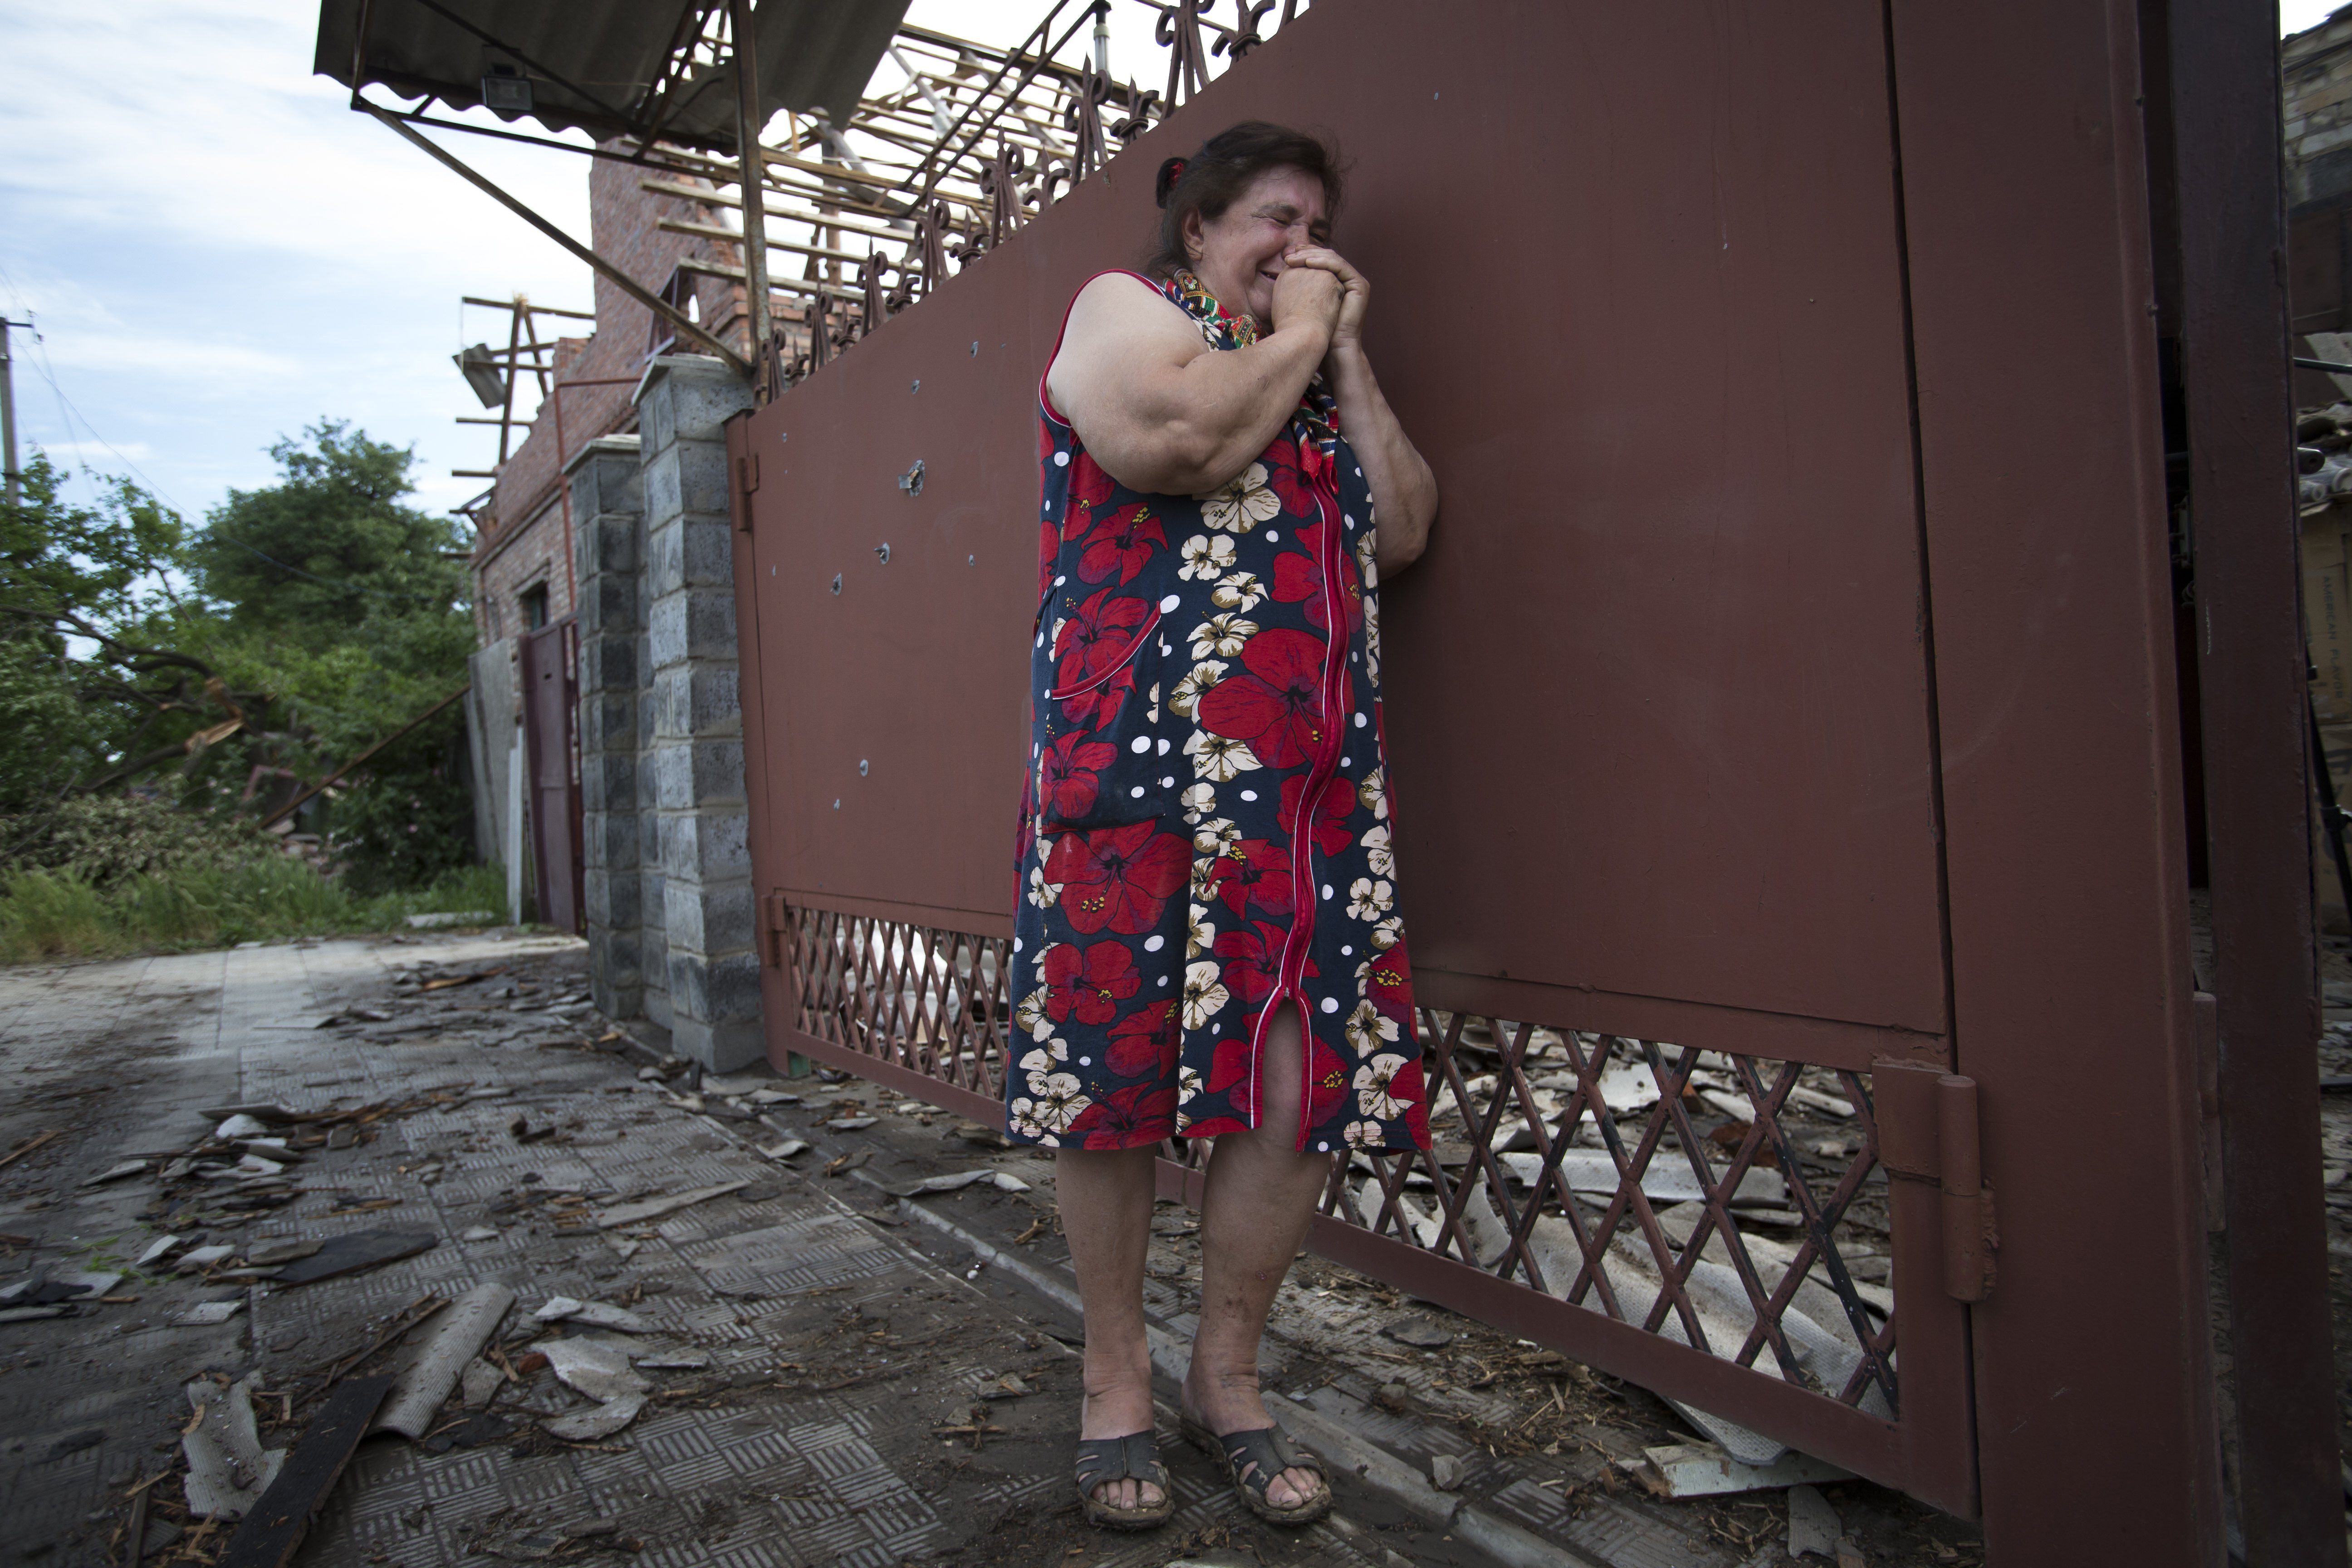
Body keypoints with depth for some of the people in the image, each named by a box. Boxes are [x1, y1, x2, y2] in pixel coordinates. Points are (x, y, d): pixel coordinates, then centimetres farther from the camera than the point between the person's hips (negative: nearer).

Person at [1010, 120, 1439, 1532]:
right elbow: (1176, 441, -14)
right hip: (1140, 770, -5)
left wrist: (1345, 354, 14)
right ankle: (1117, 1384, 20)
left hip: (1314, 784, 6)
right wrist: (1295, 334, 3)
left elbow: (1404, 535, 15)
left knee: (1309, 1085, 1)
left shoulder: (1322, 375, 28)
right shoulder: (1122, 306, 9)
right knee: (1112, 1076, 0)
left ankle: (1228, 1376, 21)